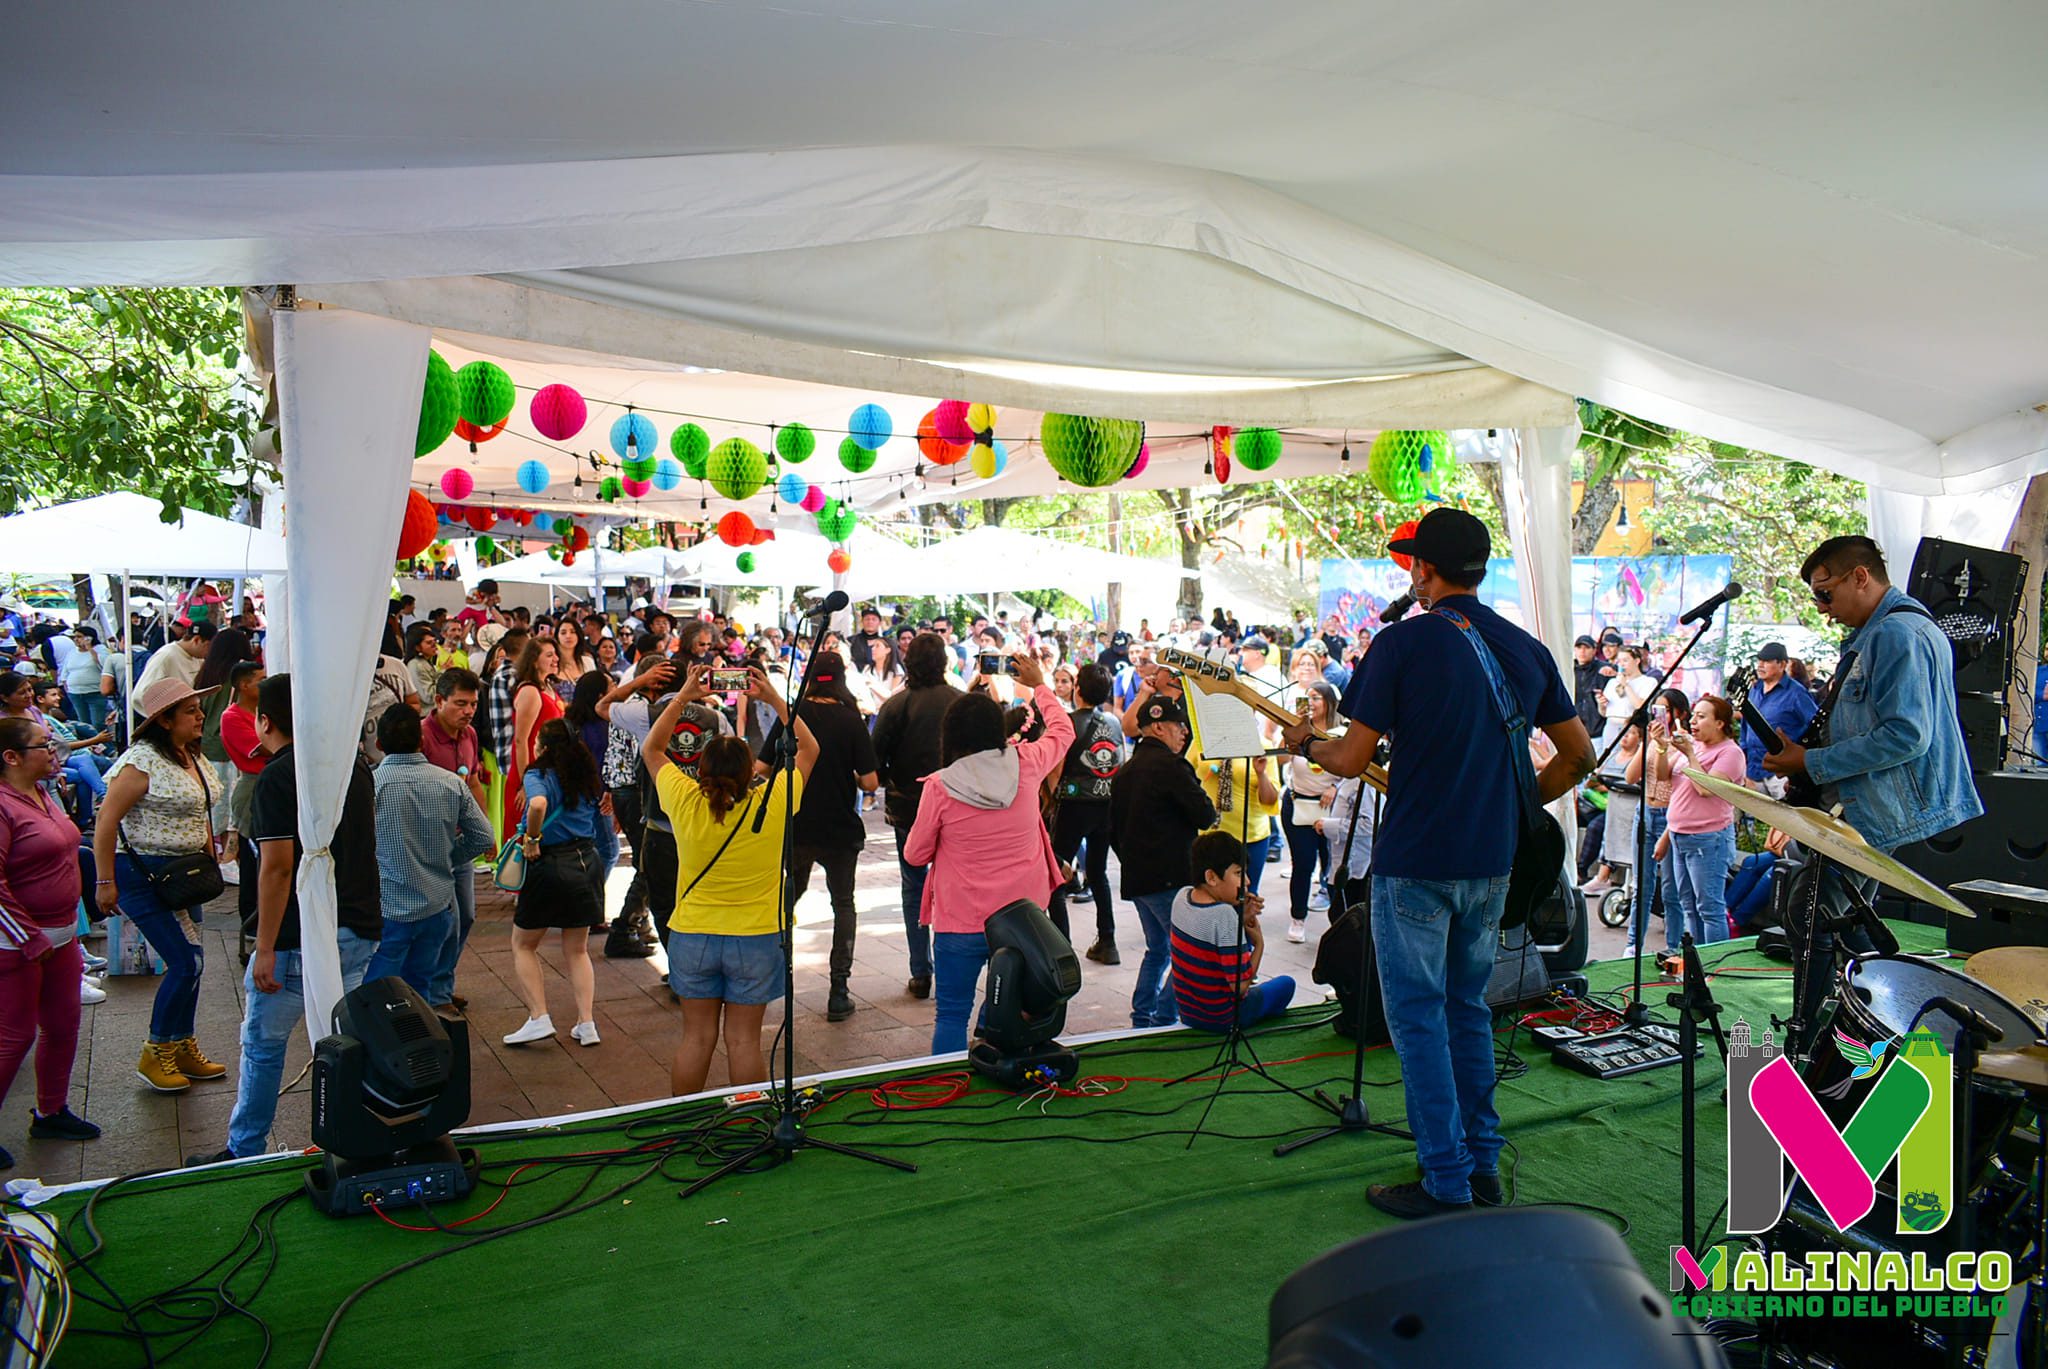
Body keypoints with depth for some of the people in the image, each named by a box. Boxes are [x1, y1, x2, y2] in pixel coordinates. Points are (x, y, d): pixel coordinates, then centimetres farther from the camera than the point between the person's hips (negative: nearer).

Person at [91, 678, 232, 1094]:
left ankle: (182, 1049, 24)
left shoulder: (191, 757, 9)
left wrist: (209, 857, 17)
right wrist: (105, 882, -18)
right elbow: (107, 820, -19)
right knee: (187, 962, -9)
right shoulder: (143, 761, -18)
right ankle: (155, 1054, 7)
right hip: (143, 873, -8)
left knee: (187, 963, 12)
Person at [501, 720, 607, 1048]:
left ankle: (539, 1018, 4)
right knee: (577, 950, 17)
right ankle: (586, 1023, 9)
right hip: (588, 861, 5)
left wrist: (531, 839, -19)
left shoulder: (538, 775, -10)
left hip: (550, 864, -5)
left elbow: (538, 804, -30)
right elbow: (606, 821, 13)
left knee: (523, 945, 14)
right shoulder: (589, 778, 8)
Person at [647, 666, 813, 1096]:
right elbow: (809, 749, 2)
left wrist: (682, 698, 6)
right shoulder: (772, 805, -15)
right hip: (756, 938, -1)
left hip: (692, 937, 1)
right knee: (743, 1040, 7)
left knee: (697, 1037, 12)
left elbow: (651, 750, 7)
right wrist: (774, 700, 2)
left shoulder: (685, 803, -13)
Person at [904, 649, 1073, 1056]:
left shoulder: (939, 787, -14)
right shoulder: (1025, 765, -7)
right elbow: (1063, 730, 14)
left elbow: (915, 854, -1)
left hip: (960, 922, -3)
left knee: (952, 1014, 9)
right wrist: (1039, 686, 28)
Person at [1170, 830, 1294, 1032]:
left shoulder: (1182, 896, -6)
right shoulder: (1225, 915, -28)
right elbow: (1240, 986, -24)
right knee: (1286, 984, 17)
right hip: (1222, 1019, -6)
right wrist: (1259, 943, -12)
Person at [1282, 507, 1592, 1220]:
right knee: (1468, 1008, 19)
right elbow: (1580, 754, 12)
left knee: (1418, 1017, 3)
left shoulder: (1402, 642, -12)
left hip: (1415, 861, -6)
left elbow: (1353, 760, -11)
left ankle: (1447, 1183, 7)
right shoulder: (1525, 647, 6)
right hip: (1493, 861, 6)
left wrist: (1304, 744, 8)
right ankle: (1483, 1163, 25)